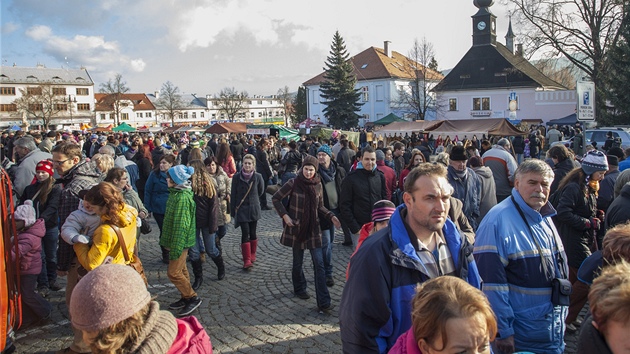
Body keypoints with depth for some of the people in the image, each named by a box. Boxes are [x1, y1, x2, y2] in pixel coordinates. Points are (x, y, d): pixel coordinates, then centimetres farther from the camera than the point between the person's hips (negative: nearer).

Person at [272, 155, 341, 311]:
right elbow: (276, 198, -2)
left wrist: (331, 217, -5)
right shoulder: (293, 183, -10)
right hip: (296, 228, -2)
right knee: (298, 261, 13)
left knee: (319, 263, -4)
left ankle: (323, 301, -3)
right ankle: (299, 288, 39)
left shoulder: (318, 185, 1)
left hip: (313, 228, 2)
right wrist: (284, 215, -12)